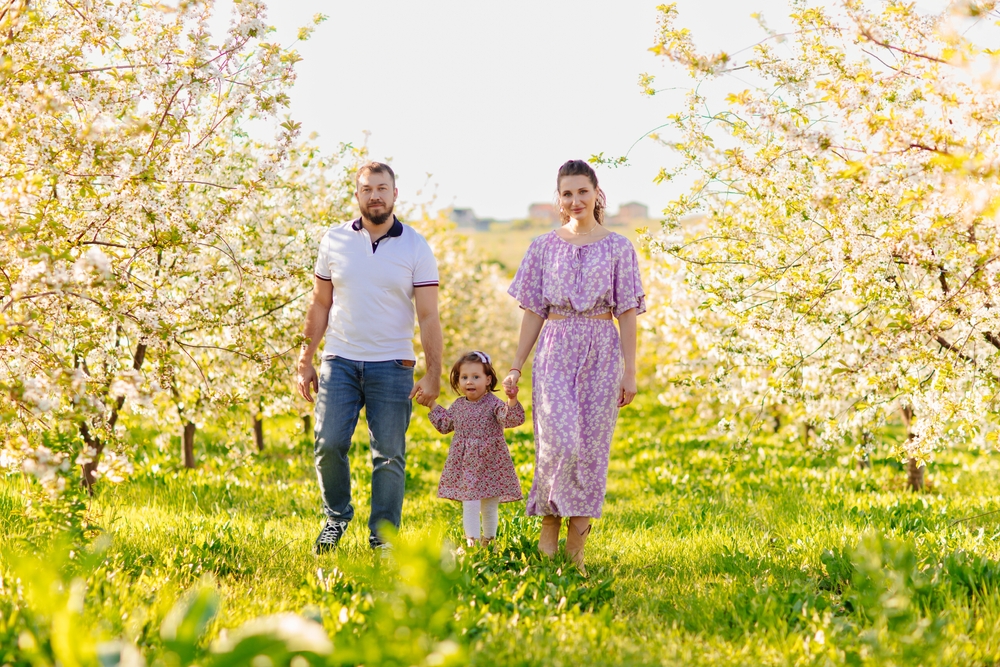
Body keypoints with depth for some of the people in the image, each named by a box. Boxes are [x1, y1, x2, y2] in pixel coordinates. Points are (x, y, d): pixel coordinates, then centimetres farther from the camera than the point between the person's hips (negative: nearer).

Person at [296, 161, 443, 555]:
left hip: (392, 366, -1)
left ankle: (383, 537, 12)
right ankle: (337, 516, 19)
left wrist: (434, 374, -12)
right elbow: (319, 306, 11)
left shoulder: (416, 248, 0)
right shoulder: (335, 241, 6)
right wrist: (305, 363, 7)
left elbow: (428, 317, -3)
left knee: (389, 455, 0)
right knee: (329, 444, -5)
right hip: (339, 361, 1)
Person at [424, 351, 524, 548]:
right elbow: (445, 424, 23)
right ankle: (472, 541, 5)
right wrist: (432, 405, 21)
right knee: (469, 506, -1)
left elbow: (512, 419, -27)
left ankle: (488, 541, 25)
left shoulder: (493, 404, -10)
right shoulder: (458, 405, 6)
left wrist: (512, 400, -44)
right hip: (465, 465, 3)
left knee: (489, 509, 11)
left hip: (490, 464, -3)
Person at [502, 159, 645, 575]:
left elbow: (627, 313, 4)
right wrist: (516, 366, 5)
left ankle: (576, 548, 8)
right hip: (555, 350, 0)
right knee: (559, 441, -16)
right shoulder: (544, 247, 8)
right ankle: (549, 517, 8)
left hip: (602, 352, 0)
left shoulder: (618, 248, 5)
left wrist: (630, 370, -2)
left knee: (591, 446, 0)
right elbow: (534, 311, 10)